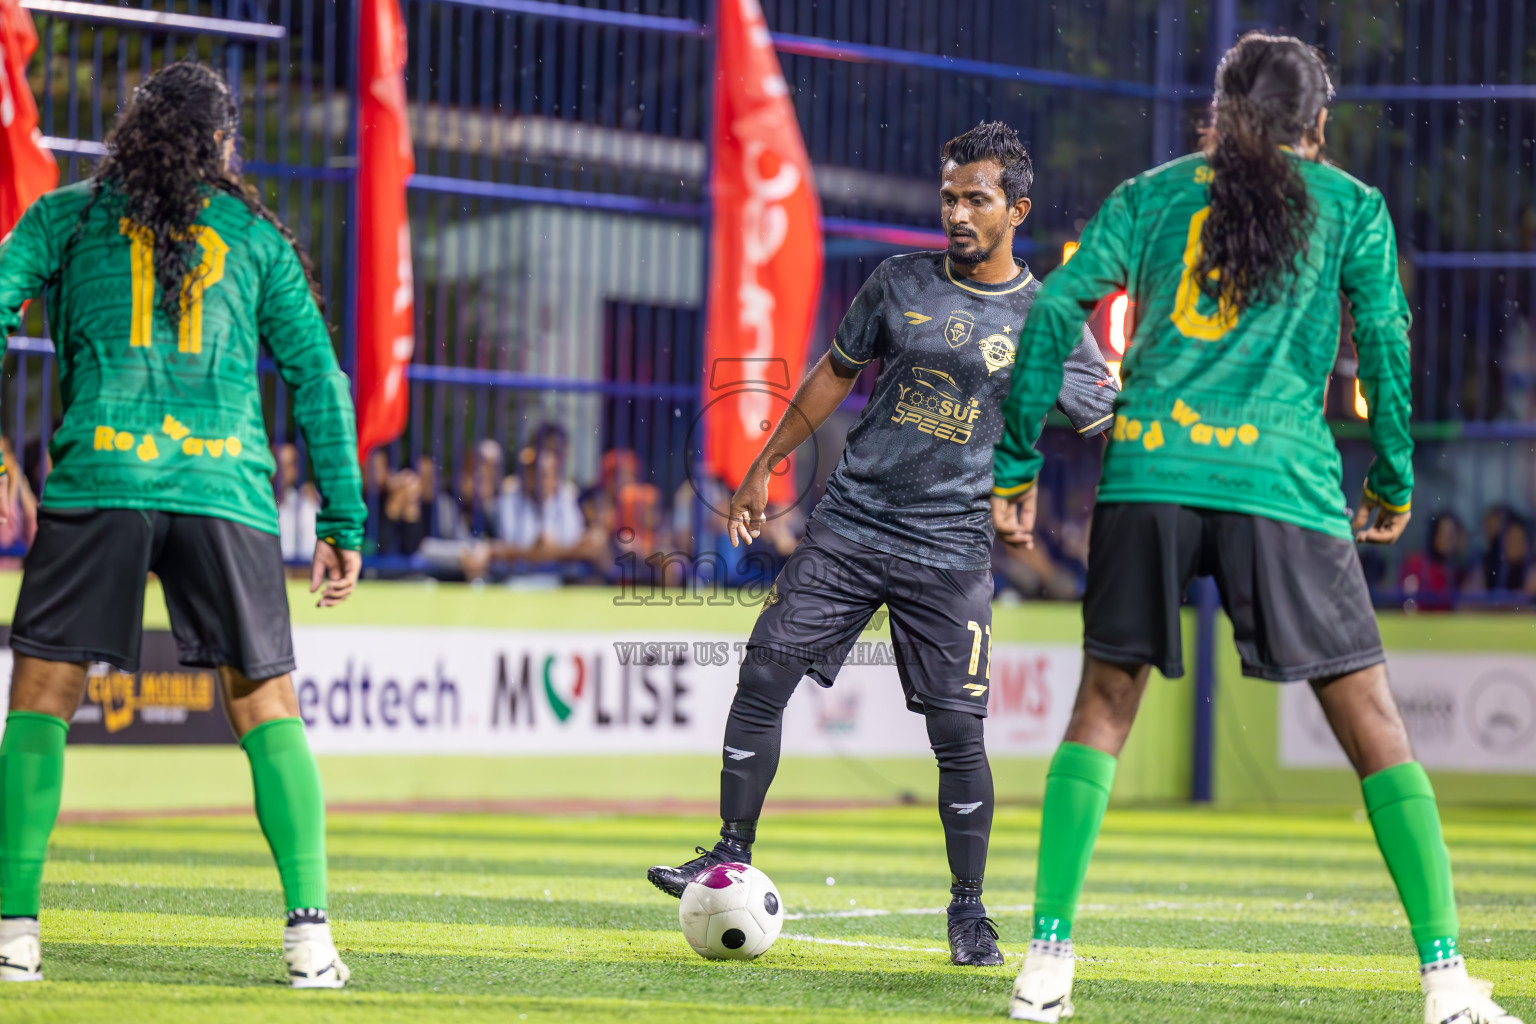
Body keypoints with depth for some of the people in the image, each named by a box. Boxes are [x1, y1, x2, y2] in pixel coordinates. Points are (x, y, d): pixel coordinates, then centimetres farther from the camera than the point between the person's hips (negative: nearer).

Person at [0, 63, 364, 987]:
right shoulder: (256, 236, 14)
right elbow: (318, 377, 11)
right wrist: (344, 522, 12)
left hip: (100, 479, -1)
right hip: (227, 487, 1)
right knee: (268, 707, 7)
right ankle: (310, 932, -4)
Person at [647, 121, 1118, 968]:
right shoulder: (902, 284, 6)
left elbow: (1115, 436, 3)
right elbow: (837, 372, 16)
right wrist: (764, 468, 16)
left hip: (949, 549, -2)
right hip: (848, 526, 2)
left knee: (957, 730, -6)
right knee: (763, 678, -5)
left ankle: (968, 909, 9)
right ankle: (732, 858, 8)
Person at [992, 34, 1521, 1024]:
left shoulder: (1151, 194, 17)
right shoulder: (1351, 207, 12)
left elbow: (1055, 312, 8)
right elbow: (1385, 342, 5)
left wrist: (1016, 466, 11)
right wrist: (1394, 486, 16)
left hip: (1148, 473, 2)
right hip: (1281, 481, -2)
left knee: (1102, 708, 13)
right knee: (1373, 724, 3)